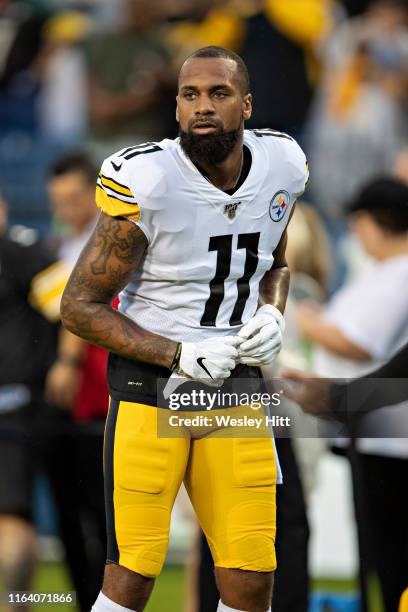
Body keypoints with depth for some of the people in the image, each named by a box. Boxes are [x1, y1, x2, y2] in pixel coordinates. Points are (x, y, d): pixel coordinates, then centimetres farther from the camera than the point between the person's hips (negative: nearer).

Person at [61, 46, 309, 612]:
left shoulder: (282, 167, 1)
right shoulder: (145, 185, -17)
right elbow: (79, 307, -10)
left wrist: (271, 315, -1)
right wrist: (179, 356, -18)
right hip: (149, 386, -5)